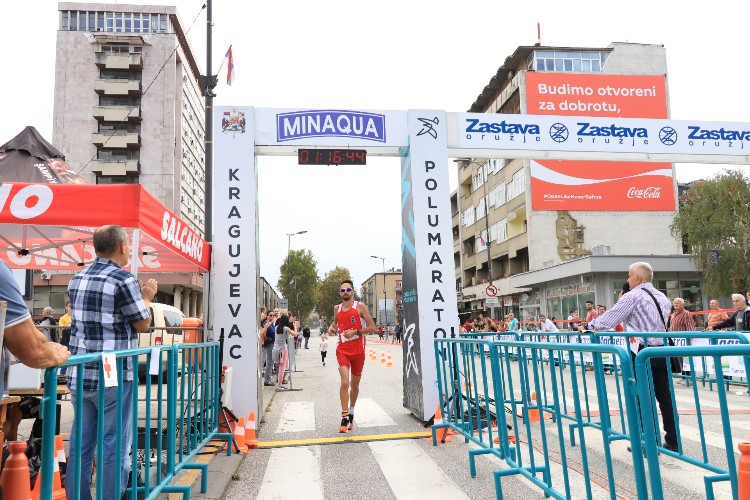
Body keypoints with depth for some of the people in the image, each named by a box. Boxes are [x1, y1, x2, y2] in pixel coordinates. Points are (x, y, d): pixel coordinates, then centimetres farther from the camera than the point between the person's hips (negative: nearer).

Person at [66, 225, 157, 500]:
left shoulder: (77, 280, 10)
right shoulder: (124, 279, -14)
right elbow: (142, 324, -6)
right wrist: (146, 297, 10)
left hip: (79, 375, 7)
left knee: (80, 446, 14)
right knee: (115, 448, 2)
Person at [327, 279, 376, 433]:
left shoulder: (360, 307, -6)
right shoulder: (337, 308, 5)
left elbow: (372, 328, -7)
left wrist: (356, 332, -18)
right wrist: (332, 327, 4)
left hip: (358, 351, -1)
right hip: (342, 350, 1)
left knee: (355, 384, 13)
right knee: (344, 382, -17)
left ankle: (351, 413, 35)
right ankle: (344, 418, -8)